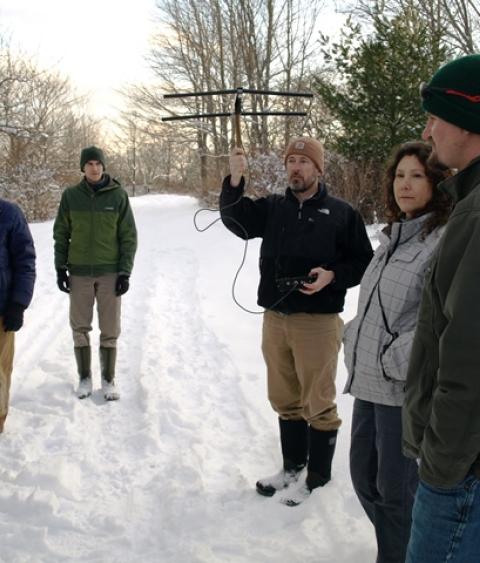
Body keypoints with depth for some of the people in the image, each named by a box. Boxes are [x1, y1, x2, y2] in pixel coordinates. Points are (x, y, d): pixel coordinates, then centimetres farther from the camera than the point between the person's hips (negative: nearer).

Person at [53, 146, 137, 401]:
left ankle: (108, 380, 15)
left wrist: (125, 271, -6)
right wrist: (60, 267, 1)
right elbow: (61, 234, 7)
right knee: (80, 328, 6)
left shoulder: (118, 195, -3)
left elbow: (128, 236, -1)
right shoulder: (71, 196, 1)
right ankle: (84, 378, 20)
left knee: (110, 330, 3)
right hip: (79, 272, 1)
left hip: (110, 272, -1)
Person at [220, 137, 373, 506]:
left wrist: (333, 276, -17)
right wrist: (235, 179, -21)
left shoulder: (341, 213, -2)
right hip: (275, 319, 5)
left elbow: (364, 263, 0)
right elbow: (236, 221, -7)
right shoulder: (272, 208, 9)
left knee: (318, 404, 3)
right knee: (285, 400, 17)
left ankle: (317, 475, 20)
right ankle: (292, 466, 34)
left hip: (318, 322, -5)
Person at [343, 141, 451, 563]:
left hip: (405, 386, -9)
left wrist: (395, 361, -19)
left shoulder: (445, 239, -15)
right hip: (368, 380, 9)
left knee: (397, 489, 3)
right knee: (364, 475, 19)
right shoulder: (394, 236, 14)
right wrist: (354, 341, 13)